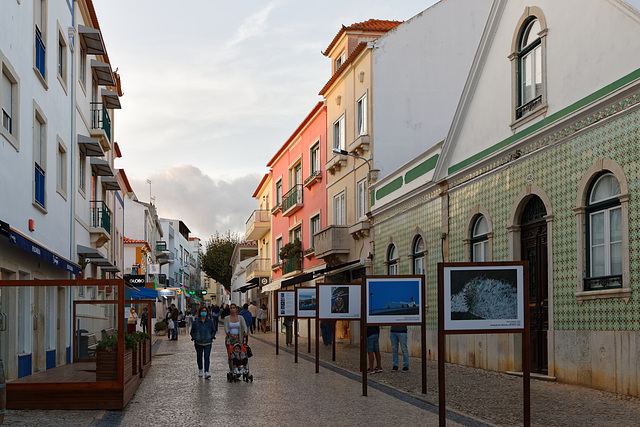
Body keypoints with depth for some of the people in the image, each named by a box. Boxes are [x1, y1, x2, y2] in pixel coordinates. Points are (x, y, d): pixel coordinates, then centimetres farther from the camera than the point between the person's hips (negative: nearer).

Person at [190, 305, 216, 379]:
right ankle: (200, 370, 33)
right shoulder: (196, 322, 1)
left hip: (207, 343, -1)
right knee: (199, 357, 12)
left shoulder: (210, 322, 3)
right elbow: (192, 332, 9)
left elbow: (213, 331, 13)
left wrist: (212, 337, -4)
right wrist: (194, 338, -6)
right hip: (198, 343, 1)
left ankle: (206, 372, -19)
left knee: (207, 357, -13)